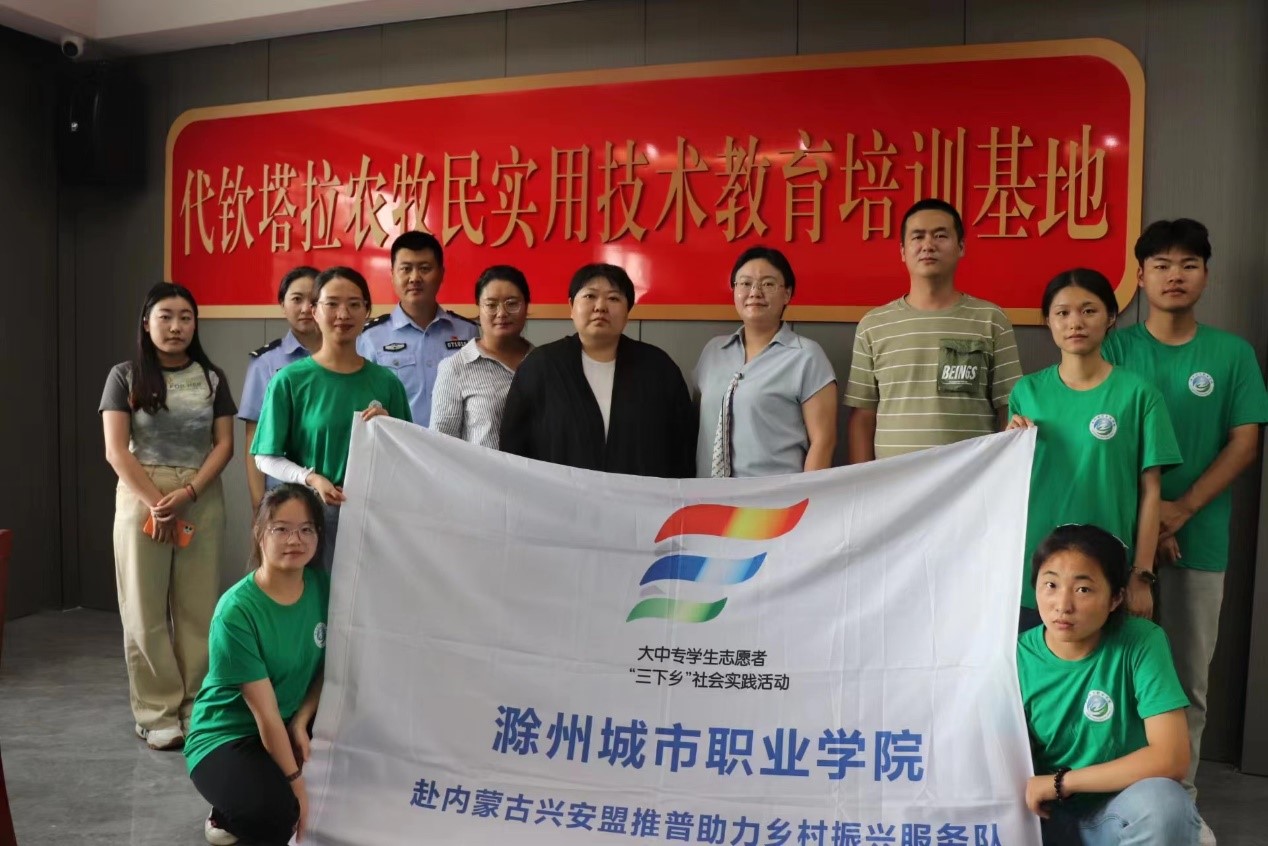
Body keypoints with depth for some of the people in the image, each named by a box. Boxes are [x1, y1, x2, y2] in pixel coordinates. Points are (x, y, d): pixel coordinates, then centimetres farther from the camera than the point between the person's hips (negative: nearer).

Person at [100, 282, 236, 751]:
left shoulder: (212, 377, 8)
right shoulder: (125, 376, 3)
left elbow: (224, 444, 3)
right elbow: (116, 450, -4)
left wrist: (188, 493, -12)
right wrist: (156, 503, -13)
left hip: (203, 501, 2)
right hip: (142, 500, -1)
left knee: (199, 608, 3)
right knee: (146, 610, 2)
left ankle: (197, 708, 12)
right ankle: (157, 713, 10)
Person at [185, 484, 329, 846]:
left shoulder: (322, 587, -8)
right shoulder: (236, 610, -24)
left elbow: (328, 667, 5)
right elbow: (264, 712, -22)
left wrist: (301, 721, -11)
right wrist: (297, 784, -20)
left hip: (290, 726, 6)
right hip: (226, 737, -6)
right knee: (276, 815, -31)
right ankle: (229, 811, 5)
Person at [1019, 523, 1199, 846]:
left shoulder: (1141, 642, -15)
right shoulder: (1017, 657, -9)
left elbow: (1171, 758, -22)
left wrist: (1060, 781, -20)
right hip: (1049, 816, 1)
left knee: (1161, 799, -34)